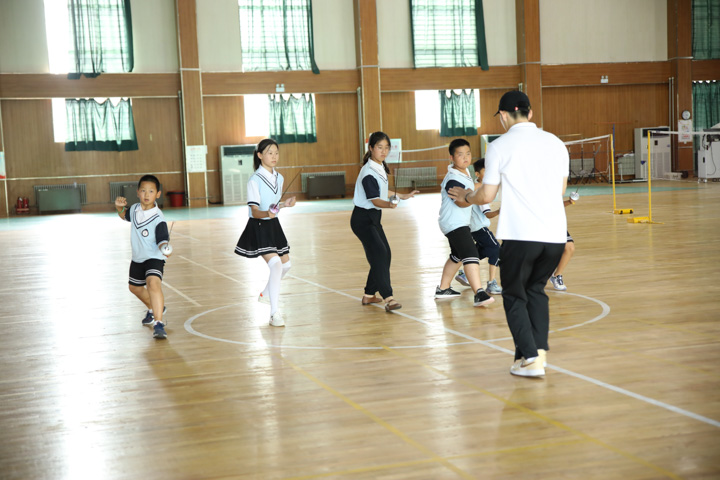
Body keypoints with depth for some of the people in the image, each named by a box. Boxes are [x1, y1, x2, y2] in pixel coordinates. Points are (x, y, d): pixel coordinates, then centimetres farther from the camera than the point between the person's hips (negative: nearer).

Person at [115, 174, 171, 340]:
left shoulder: (158, 218, -24)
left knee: (153, 283, -34)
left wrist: (165, 249, -50)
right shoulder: (135, 209, -4)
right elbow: (125, 215, 19)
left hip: (154, 258, -8)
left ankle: (158, 323, -38)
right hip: (137, 259, 8)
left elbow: (162, 241, -28)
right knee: (135, 287, 27)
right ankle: (154, 309, 57)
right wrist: (119, 207, -2)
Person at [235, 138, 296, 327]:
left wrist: (284, 204, 1)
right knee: (275, 264, -21)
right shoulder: (255, 181, -16)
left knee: (286, 263, 16)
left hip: (273, 225, 8)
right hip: (259, 227, -8)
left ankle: (267, 292, 44)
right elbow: (254, 211, -20)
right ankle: (274, 314, -18)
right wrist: (266, 214, -40)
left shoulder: (279, 178, 7)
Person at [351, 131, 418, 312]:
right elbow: (375, 199, -26)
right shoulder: (368, 172, -20)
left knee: (385, 255, 12)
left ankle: (369, 294, 24)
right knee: (379, 254, -21)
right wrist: (389, 204, -46)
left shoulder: (380, 167, 8)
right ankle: (388, 298, -28)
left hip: (374, 217, 10)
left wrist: (401, 196, 35)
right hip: (363, 219, -10)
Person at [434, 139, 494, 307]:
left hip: (460, 223, 11)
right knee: (470, 255, -24)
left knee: (457, 255, 24)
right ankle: (479, 294, -35)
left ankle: (443, 289, 38)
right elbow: (461, 202, -33)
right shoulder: (453, 179, -22)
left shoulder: (464, 172, 8)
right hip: (454, 224, -11)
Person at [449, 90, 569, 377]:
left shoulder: (499, 147, -3)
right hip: (555, 235, 4)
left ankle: (529, 358, 1)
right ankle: (540, 350, 12)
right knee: (536, 290, 23)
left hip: (520, 235, -4)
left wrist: (466, 195, 19)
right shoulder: (555, 143, 10)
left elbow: (486, 197, -2)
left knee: (514, 297, 11)